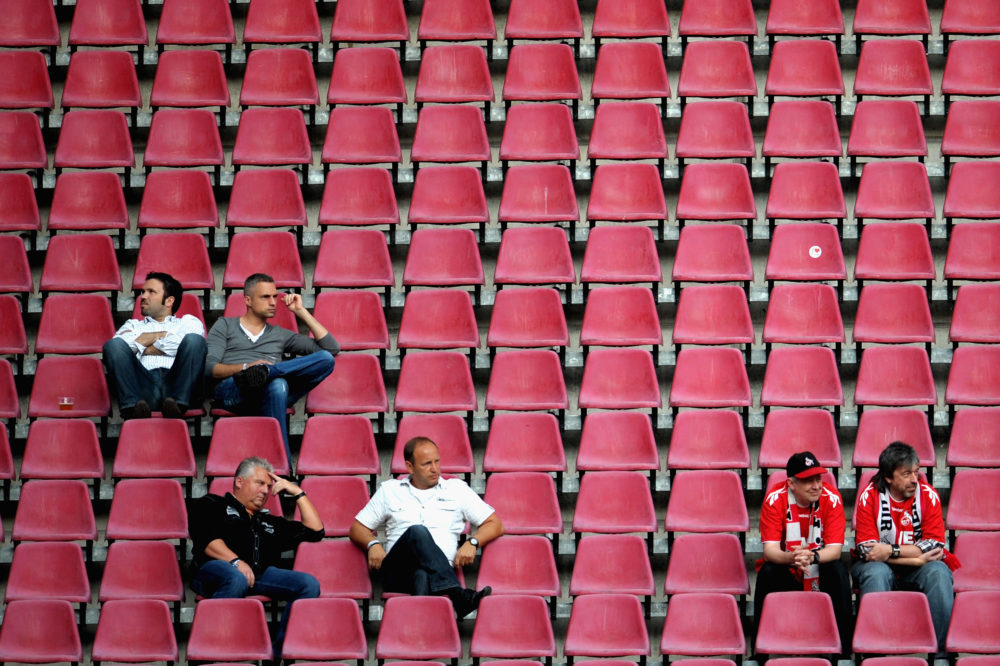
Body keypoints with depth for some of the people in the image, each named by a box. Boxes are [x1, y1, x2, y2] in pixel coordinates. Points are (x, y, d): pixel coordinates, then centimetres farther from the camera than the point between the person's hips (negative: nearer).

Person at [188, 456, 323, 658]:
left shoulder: (270, 522, 38)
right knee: (237, 579, -42)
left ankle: (277, 654, -26)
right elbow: (205, 538, 2)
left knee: (309, 584, -21)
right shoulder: (210, 505, 23)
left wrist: (297, 493, 34)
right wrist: (234, 561, -14)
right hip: (216, 568, -5)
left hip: (261, 575, 5)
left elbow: (315, 531, 38)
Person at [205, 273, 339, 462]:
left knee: (326, 359, -24)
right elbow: (209, 368, 9)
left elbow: (332, 348, 26)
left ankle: (267, 371, -43)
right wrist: (245, 367, -11)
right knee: (277, 385, -41)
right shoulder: (225, 326, 26)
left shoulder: (280, 335, 34)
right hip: (232, 392, -4)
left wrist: (301, 311, 25)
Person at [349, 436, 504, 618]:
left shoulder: (457, 489, 23)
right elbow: (357, 528, 25)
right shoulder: (389, 490, 24)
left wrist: (472, 543, 0)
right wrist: (373, 544, 1)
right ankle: (459, 596, -56)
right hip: (398, 574, -1)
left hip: (441, 573, 1)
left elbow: (495, 525, 22)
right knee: (418, 532, -34)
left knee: (422, 575, -38)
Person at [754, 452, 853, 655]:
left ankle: (843, 649, -23)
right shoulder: (775, 499, -16)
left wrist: (813, 556, -43)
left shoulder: (831, 498, -15)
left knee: (839, 570, -30)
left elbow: (835, 549, -20)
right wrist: (791, 558, -46)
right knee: (767, 572, -30)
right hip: (786, 571, 0)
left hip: (820, 571, 0)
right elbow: (770, 550, -23)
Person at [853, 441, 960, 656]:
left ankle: (942, 648, -25)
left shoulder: (928, 495, -4)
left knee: (938, 572, -29)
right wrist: (917, 556, -18)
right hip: (879, 565, -1)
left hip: (916, 567, 1)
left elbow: (935, 545, -11)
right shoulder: (869, 497, -8)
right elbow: (866, 549, -15)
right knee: (876, 572, -34)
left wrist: (891, 551, -22)